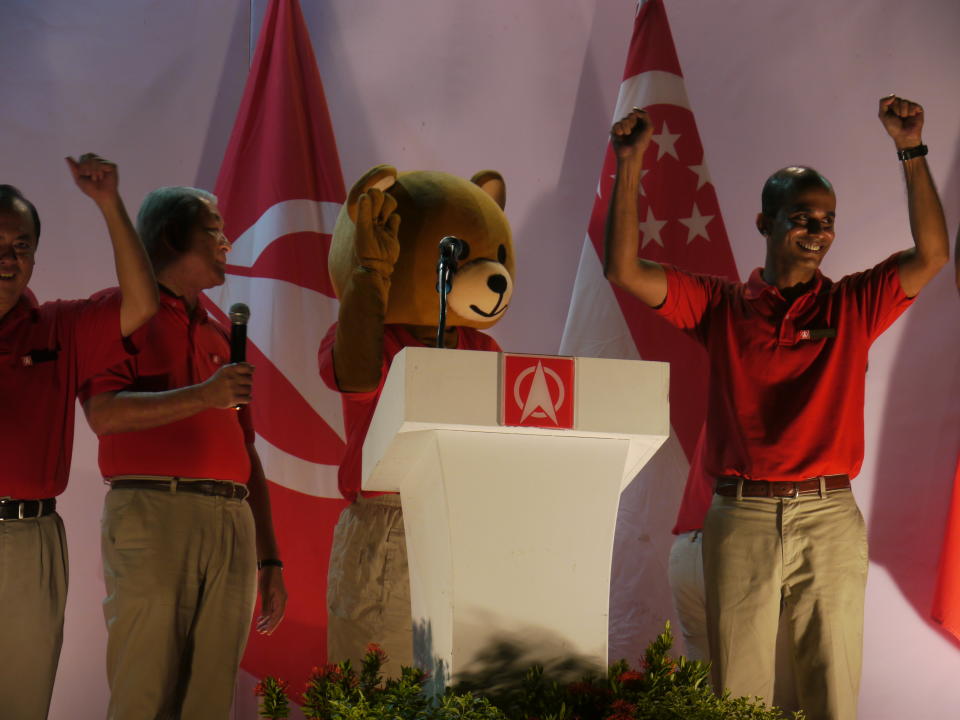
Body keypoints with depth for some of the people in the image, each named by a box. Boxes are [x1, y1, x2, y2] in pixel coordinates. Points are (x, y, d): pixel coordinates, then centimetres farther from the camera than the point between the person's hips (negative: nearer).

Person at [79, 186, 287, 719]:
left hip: (233, 526, 6)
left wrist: (269, 560, 20)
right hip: (152, 512, -6)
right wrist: (203, 396, -14)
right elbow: (104, 413, -11)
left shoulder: (221, 336, 24)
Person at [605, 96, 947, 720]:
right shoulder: (721, 305, 9)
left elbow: (931, 255, -2)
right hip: (742, 518, 0)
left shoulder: (853, 305, 10)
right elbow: (625, 270, 2)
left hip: (830, 519, 0)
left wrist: (912, 151, -8)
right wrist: (630, 164, -5)